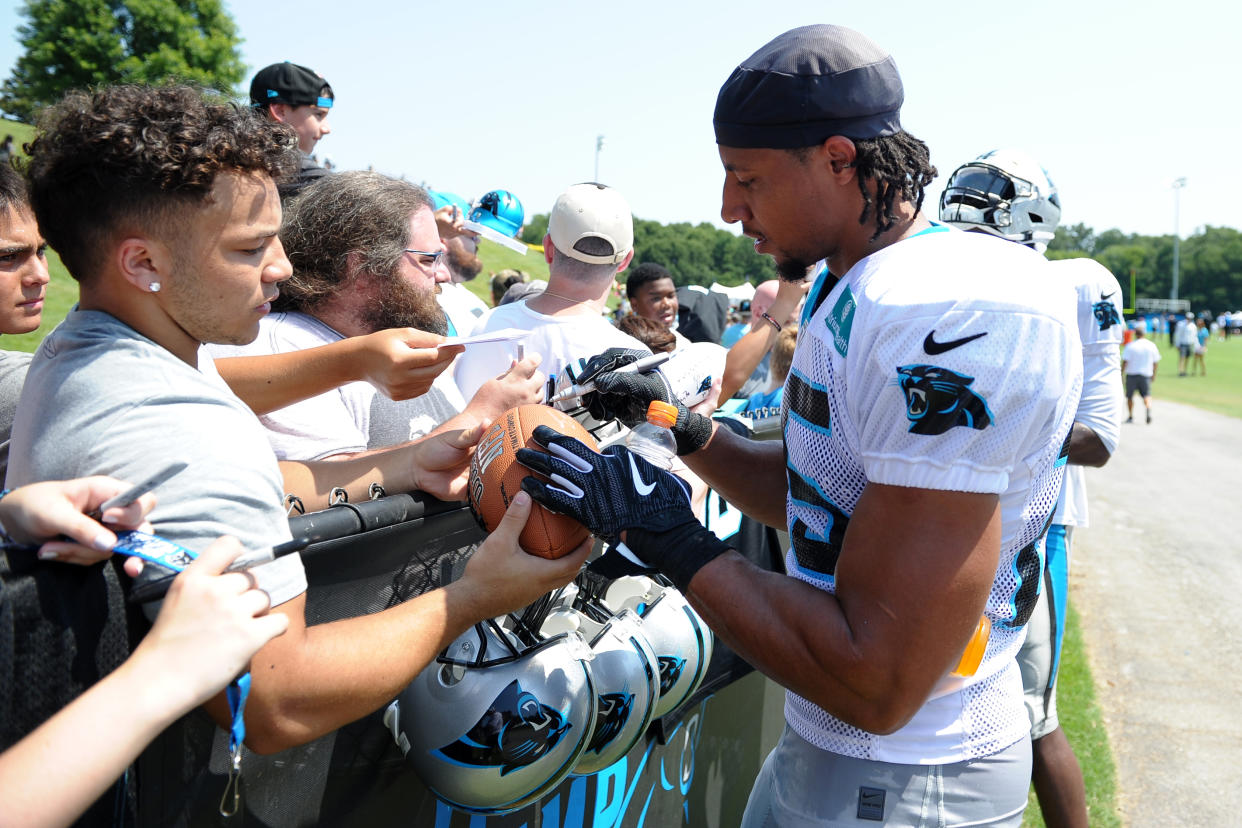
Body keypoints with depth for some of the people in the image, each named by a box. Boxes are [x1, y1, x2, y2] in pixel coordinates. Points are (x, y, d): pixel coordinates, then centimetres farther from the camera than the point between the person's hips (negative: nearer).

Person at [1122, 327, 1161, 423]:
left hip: (1132, 373, -2)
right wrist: (1153, 374, 17)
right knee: (1146, 395, 4)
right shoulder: (1152, 345, 2)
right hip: (1146, 374, 2)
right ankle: (1148, 409, -26)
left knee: (1129, 396, 11)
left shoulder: (1130, 346, -7)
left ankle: (1130, 416, 16)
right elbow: (1156, 362, 6)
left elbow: (1125, 362, -12)